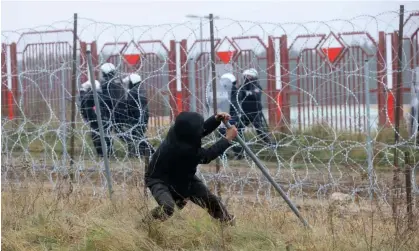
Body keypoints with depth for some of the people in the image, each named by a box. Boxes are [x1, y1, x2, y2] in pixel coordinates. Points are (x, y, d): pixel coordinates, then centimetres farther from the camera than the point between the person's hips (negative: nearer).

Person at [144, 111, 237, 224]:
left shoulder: (180, 130, -19)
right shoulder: (180, 148, -40)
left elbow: (202, 129, 2)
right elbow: (206, 156, -28)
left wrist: (216, 119, -17)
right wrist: (228, 139, -23)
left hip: (181, 175, 8)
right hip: (159, 179, -8)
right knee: (168, 207, -34)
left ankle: (227, 221, 30)